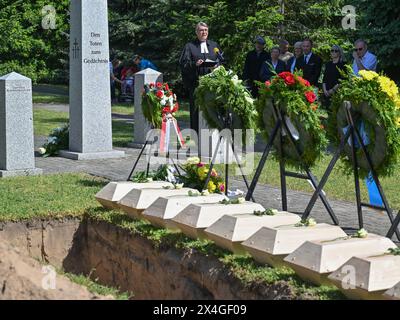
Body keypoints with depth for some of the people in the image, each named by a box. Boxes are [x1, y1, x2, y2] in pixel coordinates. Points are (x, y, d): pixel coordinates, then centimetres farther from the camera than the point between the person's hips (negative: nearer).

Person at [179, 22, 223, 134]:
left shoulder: (214, 45, 19)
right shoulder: (189, 46, 10)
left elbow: (221, 61, 15)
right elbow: (183, 64, 1)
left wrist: (216, 66, -6)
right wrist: (194, 64, -17)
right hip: (195, 82, -2)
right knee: (195, 108, -6)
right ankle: (196, 133, -1)